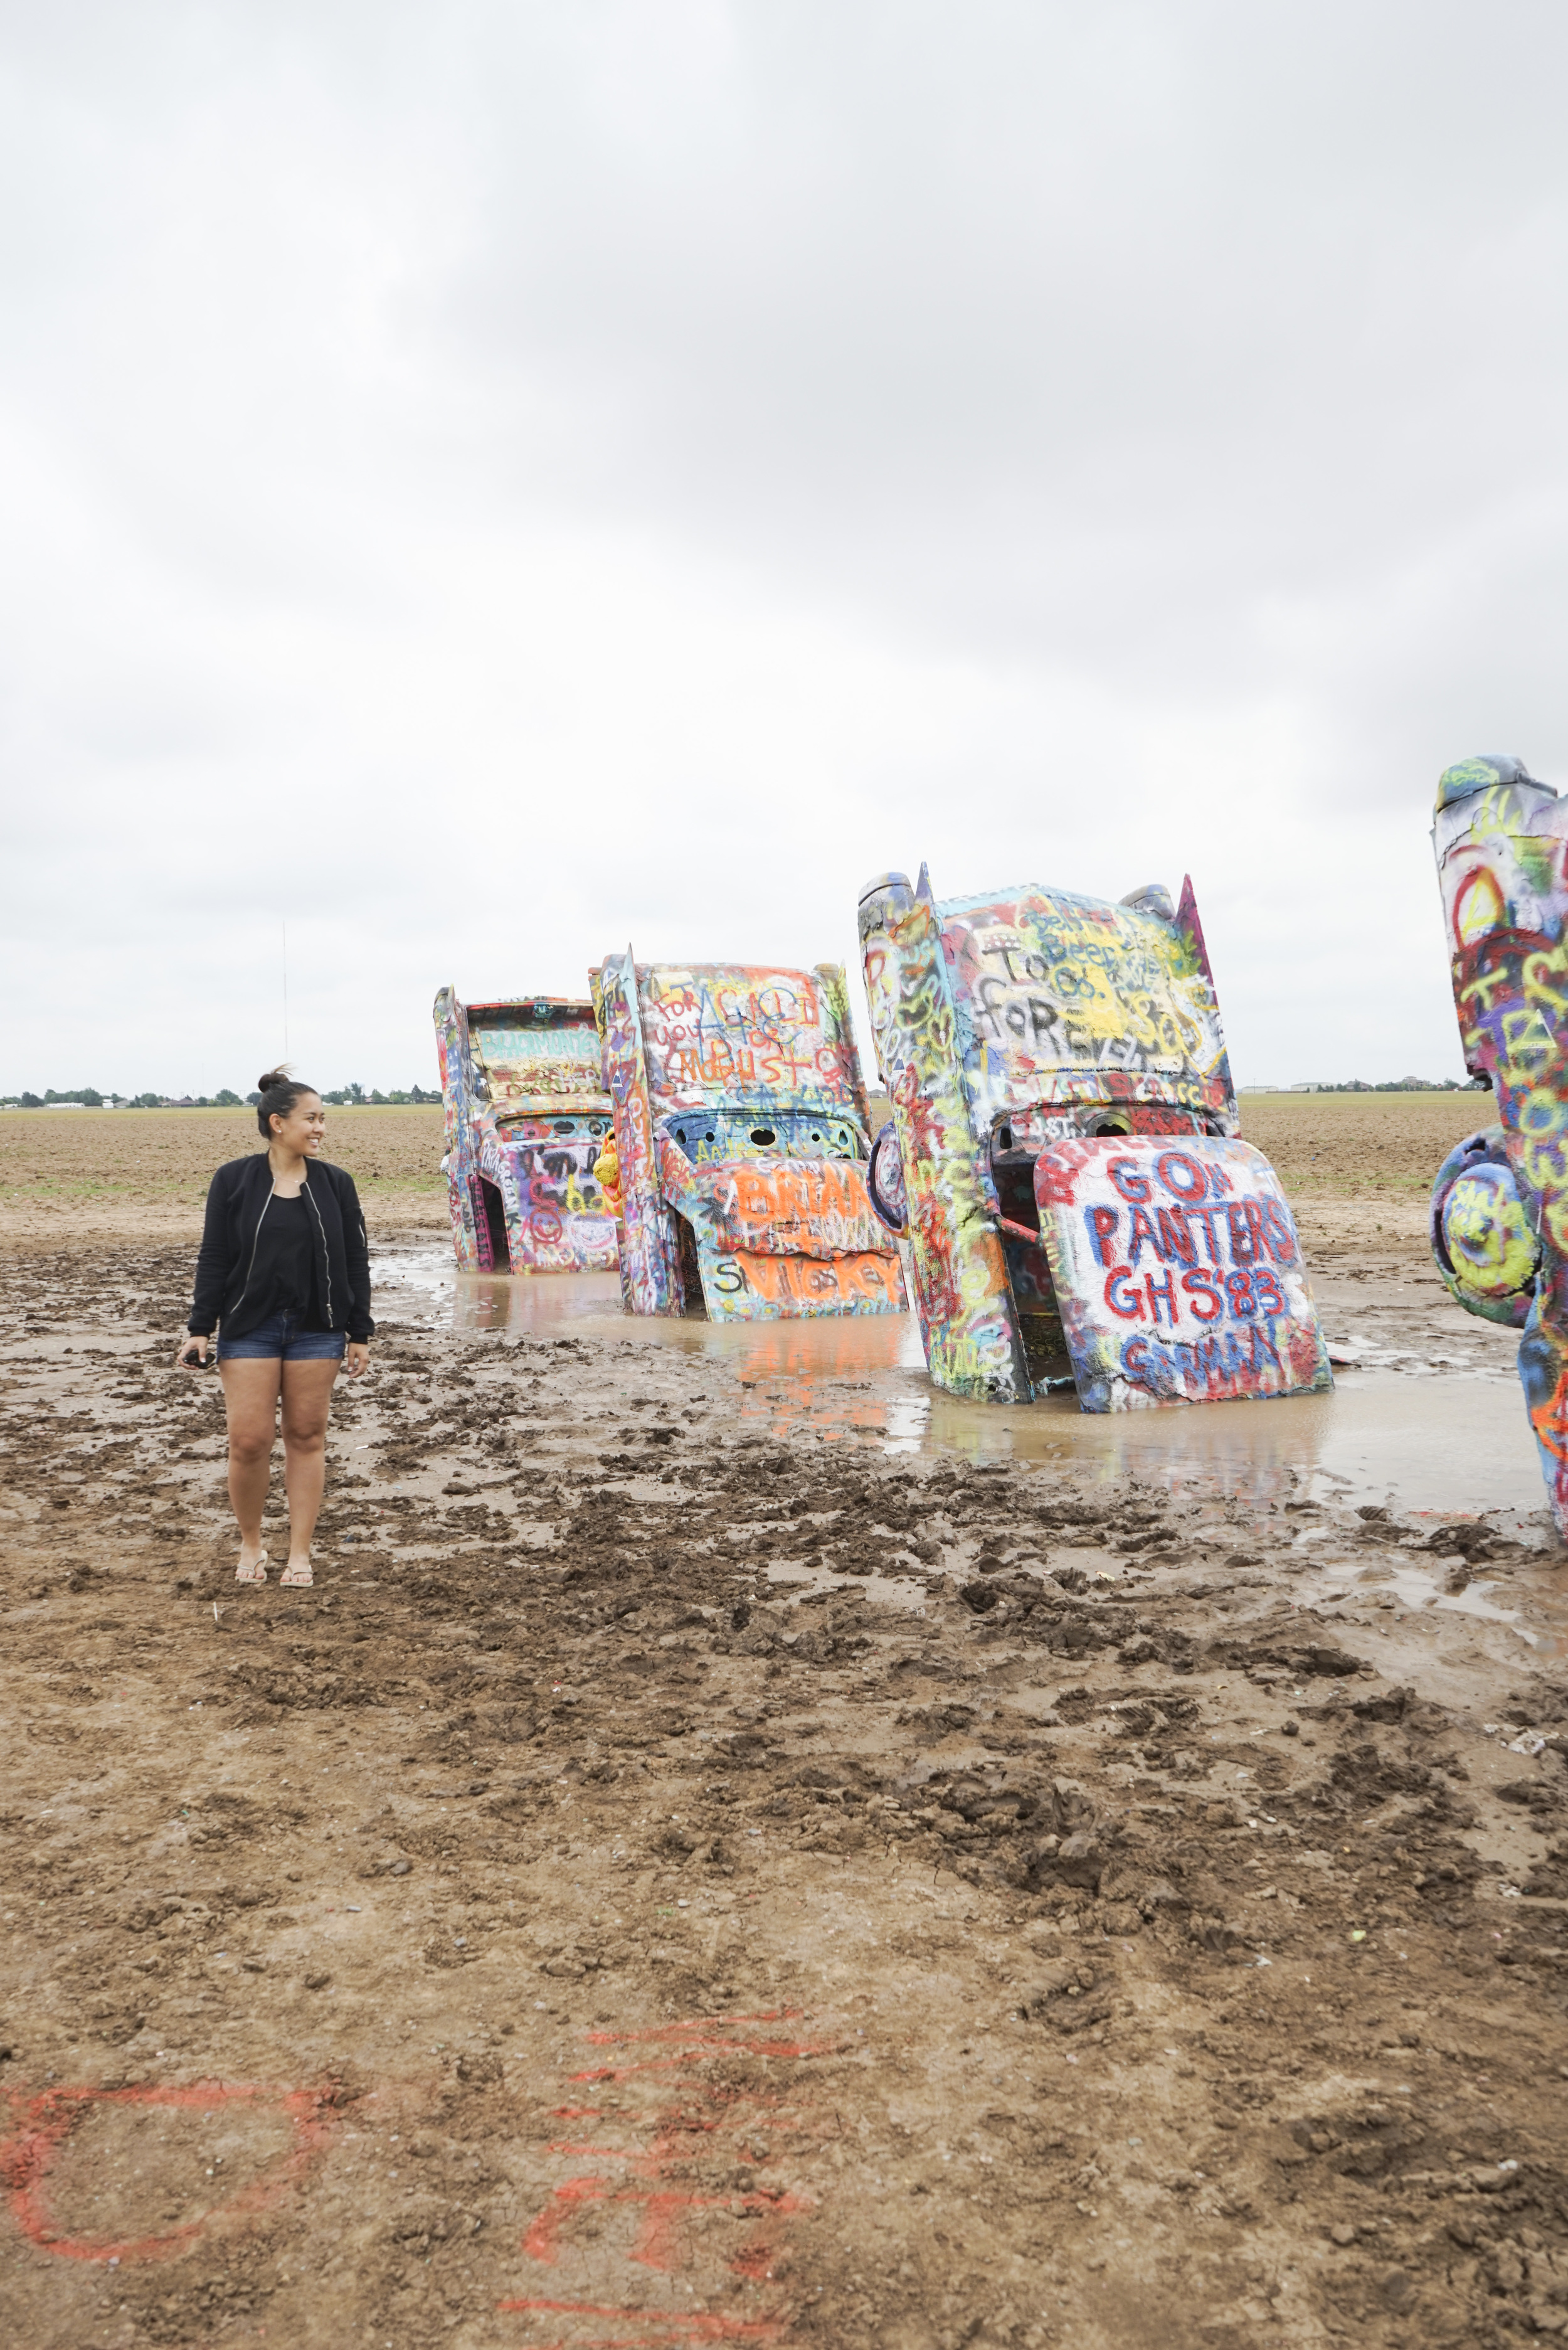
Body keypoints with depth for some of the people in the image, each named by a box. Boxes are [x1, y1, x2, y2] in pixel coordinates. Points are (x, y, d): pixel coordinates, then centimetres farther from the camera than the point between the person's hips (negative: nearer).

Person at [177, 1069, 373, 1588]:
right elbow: (214, 1259, 0)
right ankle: (250, 1544, 19)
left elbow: (355, 1263, 5)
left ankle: (299, 1553, 14)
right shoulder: (234, 1180, -2)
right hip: (248, 1328, -1)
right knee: (249, 1441, -3)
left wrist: (359, 1333, 3)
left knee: (307, 1437, 5)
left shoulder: (335, 1184, 2)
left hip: (316, 1331, 1)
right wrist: (200, 1329, -4)